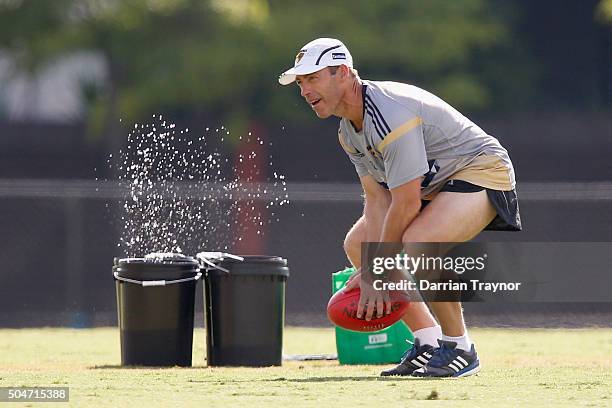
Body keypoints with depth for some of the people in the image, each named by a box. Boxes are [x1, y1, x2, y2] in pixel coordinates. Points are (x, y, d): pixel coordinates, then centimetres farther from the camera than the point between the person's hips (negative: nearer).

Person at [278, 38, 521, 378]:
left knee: (417, 242, -34)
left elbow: (407, 204, -29)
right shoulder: (349, 129, 3)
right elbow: (377, 199, -1)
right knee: (357, 245, 9)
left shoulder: (390, 115, -29)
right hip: (434, 184, 11)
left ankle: (459, 348, -17)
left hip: (483, 173, -11)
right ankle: (428, 342, 12)